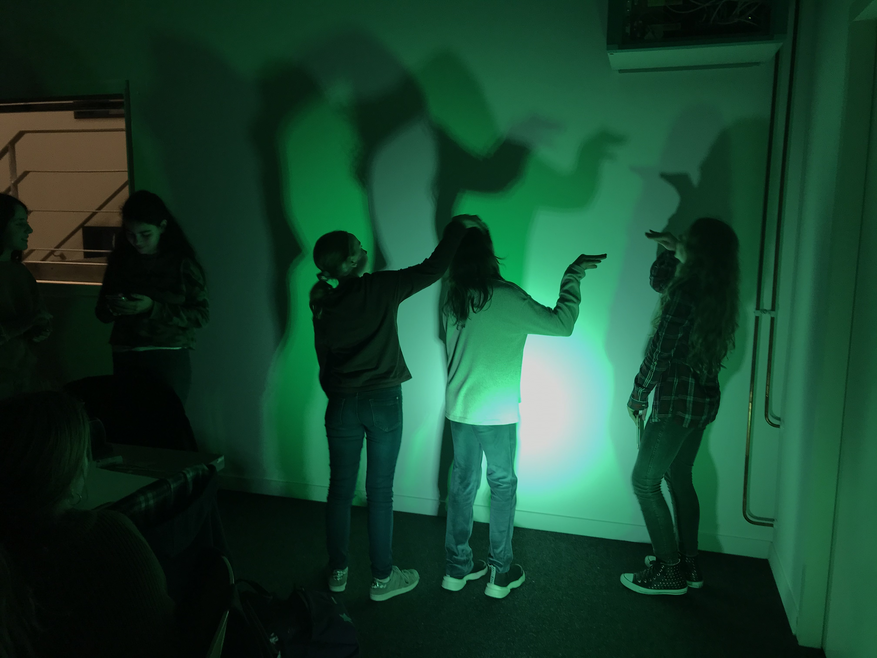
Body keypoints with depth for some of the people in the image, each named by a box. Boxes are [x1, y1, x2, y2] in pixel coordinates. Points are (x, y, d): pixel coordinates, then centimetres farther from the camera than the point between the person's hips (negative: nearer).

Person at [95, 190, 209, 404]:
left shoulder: (181, 263, -4)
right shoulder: (119, 260, 6)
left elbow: (201, 314, -9)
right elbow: (101, 312, 12)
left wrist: (153, 308, -17)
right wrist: (112, 308, -11)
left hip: (169, 359, -3)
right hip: (126, 360, 3)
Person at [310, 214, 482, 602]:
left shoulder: (323, 304, 3)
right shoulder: (380, 288, -10)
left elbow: (324, 358, 9)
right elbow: (433, 268, -10)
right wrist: (458, 226, 2)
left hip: (341, 405, 4)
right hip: (383, 401, -4)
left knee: (340, 489, 14)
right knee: (379, 492, 6)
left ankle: (337, 572, 28)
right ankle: (382, 578, 20)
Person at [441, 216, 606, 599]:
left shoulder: (453, 299, 0)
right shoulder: (506, 297, -17)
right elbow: (561, 324, -13)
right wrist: (573, 275, -4)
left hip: (459, 409, 5)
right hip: (497, 413, -5)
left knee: (462, 485, 14)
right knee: (502, 486, 10)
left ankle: (457, 567, 25)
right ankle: (500, 573, 20)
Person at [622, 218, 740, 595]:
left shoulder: (685, 291, -20)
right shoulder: (718, 292, 8)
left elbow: (660, 351, -17)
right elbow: (659, 283, 24)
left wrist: (638, 395, -7)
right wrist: (669, 251, 11)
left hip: (678, 400, -9)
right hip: (704, 398, 9)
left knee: (645, 481, 2)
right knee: (679, 477, 19)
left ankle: (670, 571, 10)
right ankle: (689, 565, 29)